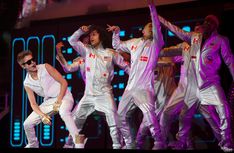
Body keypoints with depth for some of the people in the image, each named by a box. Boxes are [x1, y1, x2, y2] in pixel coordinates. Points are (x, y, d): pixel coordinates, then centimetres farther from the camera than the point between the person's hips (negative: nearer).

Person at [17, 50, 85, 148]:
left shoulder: (45, 67, -11)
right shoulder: (27, 83, 1)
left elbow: (64, 82, -11)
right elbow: (33, 104, 0)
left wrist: (58, 101, -19)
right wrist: (42, 115, -18)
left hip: (63, 96, -5)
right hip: (49, 102, 5)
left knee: (63, 112, -40)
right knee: (27, 124, 0)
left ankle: (78, 143, -37)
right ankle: (33, 144, 29)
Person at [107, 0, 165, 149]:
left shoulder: (155, 44, -1)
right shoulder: (133, 43, 14)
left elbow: (157, 28, -18)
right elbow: (117, 45, 30)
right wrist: (116, 32, 12)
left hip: (144, 88, -6)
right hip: (130, 88, 6)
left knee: (149, 114, -26)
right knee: (121, 116, 11)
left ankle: (159, 143, -18)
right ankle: (129, 144, 24)